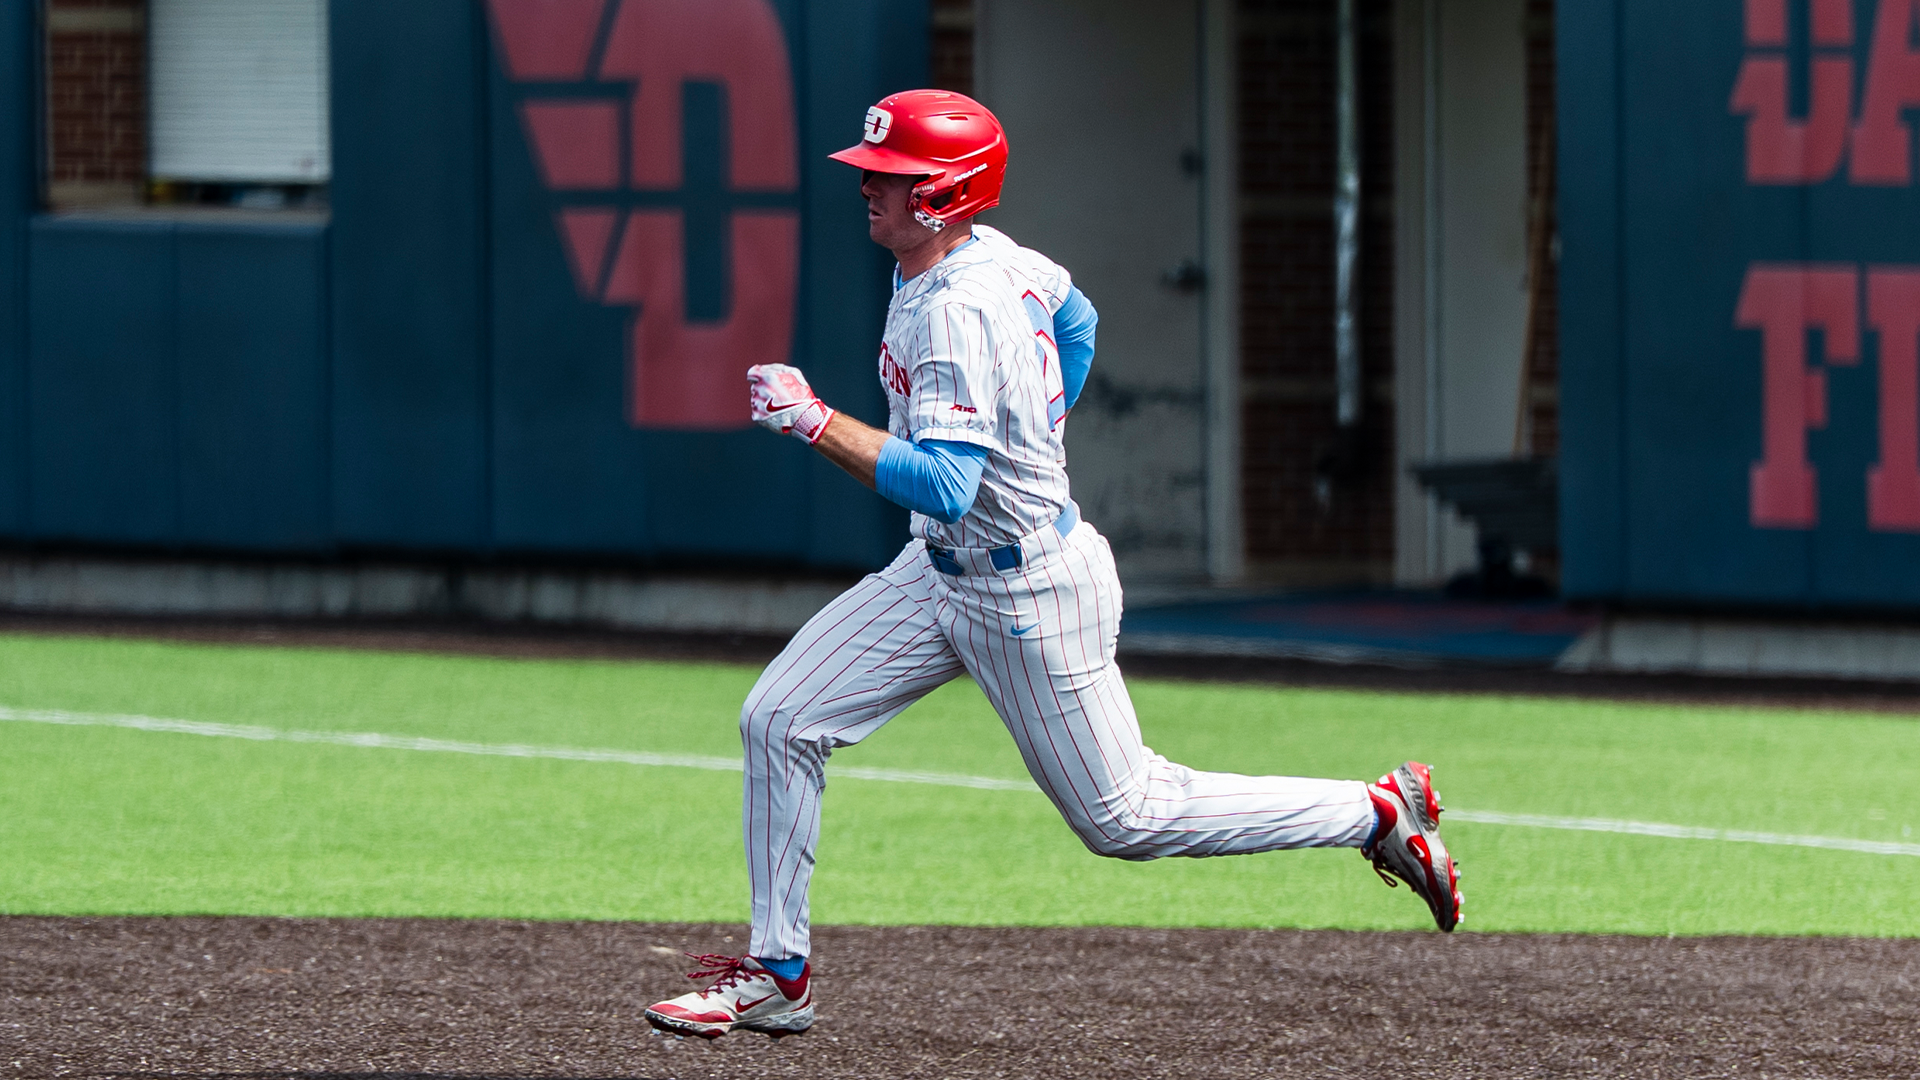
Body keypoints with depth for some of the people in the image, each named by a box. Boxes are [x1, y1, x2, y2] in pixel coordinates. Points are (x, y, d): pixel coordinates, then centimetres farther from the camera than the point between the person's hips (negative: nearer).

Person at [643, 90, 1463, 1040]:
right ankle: (776, 976, 10)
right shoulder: (989, 254, -1)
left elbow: (944, 485, -38)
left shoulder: (955, 311, -29)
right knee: (779, 721, 1)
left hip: (1028, 594, -9)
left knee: (1123, 819, 5)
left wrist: (815, 421, -38)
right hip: (942, 571, 9)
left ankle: (1379, 812, 16)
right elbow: (1073, 317, 20)